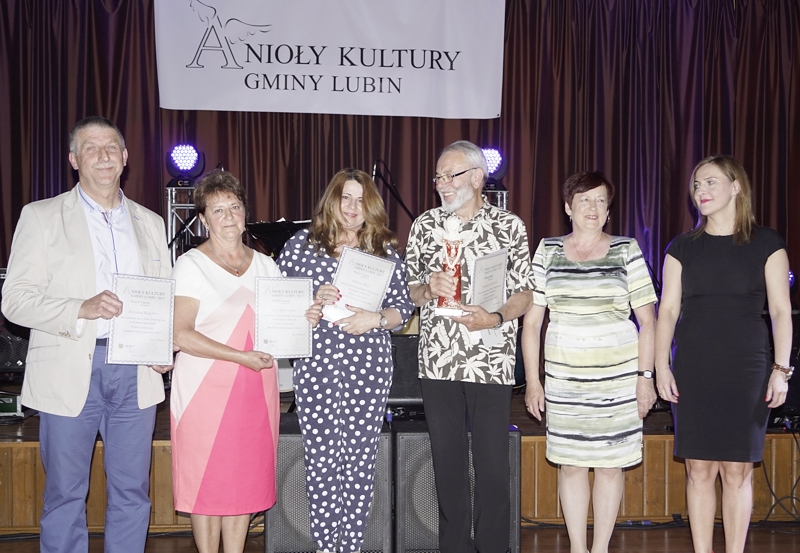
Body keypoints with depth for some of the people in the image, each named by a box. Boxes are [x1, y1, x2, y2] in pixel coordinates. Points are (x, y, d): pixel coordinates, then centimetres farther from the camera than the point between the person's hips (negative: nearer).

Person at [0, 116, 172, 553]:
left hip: (136, 372, 3)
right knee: (65, 495, 6)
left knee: (132, 493, 9)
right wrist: (81, 309, -19)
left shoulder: (150, 223, 14)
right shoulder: (40, 217, 3)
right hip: (69, 372, -3)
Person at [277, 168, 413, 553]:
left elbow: (403, 308, 9)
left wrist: (375, 319, -10)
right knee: (322, 460, -2)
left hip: (369, 366, 1)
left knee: (360, 462, 4)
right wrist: (313, 301, -10)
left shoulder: (386, 250, 9)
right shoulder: (300, 245, 6)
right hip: (316, 366, -1)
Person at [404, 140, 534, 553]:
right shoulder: (424, 225, 9)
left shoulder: (509, 226, 1)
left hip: (490, 362, -2)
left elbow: (525, 294, 2)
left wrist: (495, 318, -17)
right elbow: (409, 293, 13)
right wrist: (429, 289, -10)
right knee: (447, 464, 9)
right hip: (438, 363, 3)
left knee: (493, 468, 2)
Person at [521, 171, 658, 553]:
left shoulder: (627, 251, 3)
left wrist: (645, 376, -3)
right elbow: (531, 322, 6)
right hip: (563, 377, 1)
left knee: (610, 463, 4)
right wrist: (532, 381, 3)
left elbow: (647, 320, 3)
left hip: (618, 376, -1)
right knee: (570, 463, 5)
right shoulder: (547, 252, 6)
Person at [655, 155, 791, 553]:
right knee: (699, 468, 3)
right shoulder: (683, 247, 8)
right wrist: (661, 366, -2)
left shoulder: (766, 244, 3)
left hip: (745, 369, -2)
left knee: (737, 470, 1)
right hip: (693, 369, 2)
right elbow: (668, 309, 6)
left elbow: (781, 311, 1)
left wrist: (781, 368, -6)